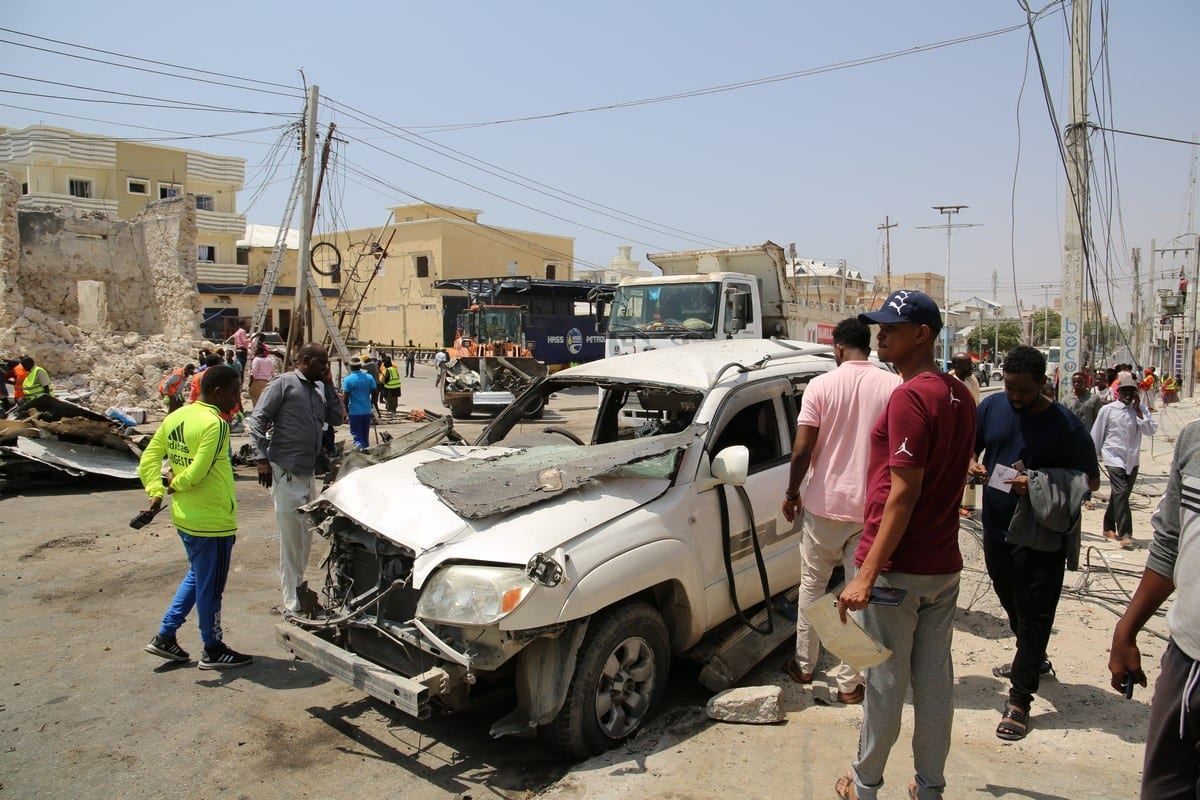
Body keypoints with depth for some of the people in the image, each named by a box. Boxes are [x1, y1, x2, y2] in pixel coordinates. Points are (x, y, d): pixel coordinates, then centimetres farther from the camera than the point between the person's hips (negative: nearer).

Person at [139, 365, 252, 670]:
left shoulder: (175, 417, 7)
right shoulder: (215, 424, -21)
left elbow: (148, 460, 7)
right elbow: (197, 472, -25)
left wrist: (156, 491, 1)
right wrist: (174, 487, -7)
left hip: (184, 517, 9)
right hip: (212, 521, -9)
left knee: (196, 576, 25)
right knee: (210, 587, 6)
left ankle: (165, 637, 29)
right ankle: (213, 650, 20)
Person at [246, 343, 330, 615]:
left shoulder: (318, 390, 16)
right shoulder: (284, 383, -7)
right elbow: (257, 420, -11)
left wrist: (329, 384, 10)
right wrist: (263, 459, -16)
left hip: (309, 472, 8)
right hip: (286, 472, -8)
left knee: (305, 536, 17)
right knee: (291, 538, -4)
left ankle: (296, 585, 34)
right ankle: (293, 603, 4)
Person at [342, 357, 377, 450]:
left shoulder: (347, 379, -9)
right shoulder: (369, 377, 1)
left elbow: (346, 396, -11)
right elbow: (374, 393, 2)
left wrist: (346, 409, 2)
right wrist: (372, 405, 15)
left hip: (354, 411, -4)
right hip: (367, 410, 4)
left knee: (356, 434, 0)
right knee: (365, 434, 17)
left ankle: (360, 448, -20)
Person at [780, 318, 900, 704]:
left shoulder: (821, 386, -8)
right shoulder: (894, 386, -5)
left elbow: (802, 450, -11)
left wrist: (792, 492, 4)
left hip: (824, 503, 0)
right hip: (873, 509, 1)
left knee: (812, 584, 17)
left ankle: (804, 665, 29)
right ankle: (849, 682, 17)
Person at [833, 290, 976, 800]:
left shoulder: (910, 396, -19)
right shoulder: (960, 396, 8)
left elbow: (904, 492, -23)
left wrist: (867, 573, -22)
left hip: (897, 568, -8)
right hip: (945, 564, 8)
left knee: (886, 680, 7)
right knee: (935, 676, 15)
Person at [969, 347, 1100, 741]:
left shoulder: (1066, 424, -11)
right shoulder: (991, 407, -1)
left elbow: (1091, 480, -7)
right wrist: (972, 465, -12)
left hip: (1041, 536, -5)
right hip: (997, 529, 5)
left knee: (1034, 615, 2)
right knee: (1012, 604, 23)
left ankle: (1020, 700, 9)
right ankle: (1034, 660, 48)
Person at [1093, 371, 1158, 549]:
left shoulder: (1141, 409, 5)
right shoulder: (1108, 410, -4)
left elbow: (1151, 430, -9)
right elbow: (1096, 435, 2)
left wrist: (1138, 410, -12)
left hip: (1132, 460, 4)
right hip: (1114, 458, -4)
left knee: (1120, 495, 14)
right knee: (1121, 493, -14)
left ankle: (1109, 528, 30)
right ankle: (1124, 534, -14)